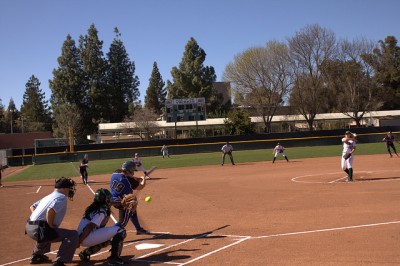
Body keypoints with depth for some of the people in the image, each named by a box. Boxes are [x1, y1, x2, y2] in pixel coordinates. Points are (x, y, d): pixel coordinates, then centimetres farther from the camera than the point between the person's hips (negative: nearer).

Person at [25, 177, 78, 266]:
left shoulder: (48, 196, 23)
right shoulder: (62, 197, -6)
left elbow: (32, 206, 31)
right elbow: (50, 211, -23)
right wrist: (51, 226, -11)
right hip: (38, 229, -10)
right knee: (73, 235, -13)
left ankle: (37, 255, 47)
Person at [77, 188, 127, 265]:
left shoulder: (93, 208, 19)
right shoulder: (101, 212, -10)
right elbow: (89, 227, -21)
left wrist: (108, 212, 16)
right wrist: (78, 242, -23)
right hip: (87, 238, -10)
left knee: (106, 239, 36)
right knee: (120, 231, -8)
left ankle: (85, 253, 21)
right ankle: (114, 258, -7)